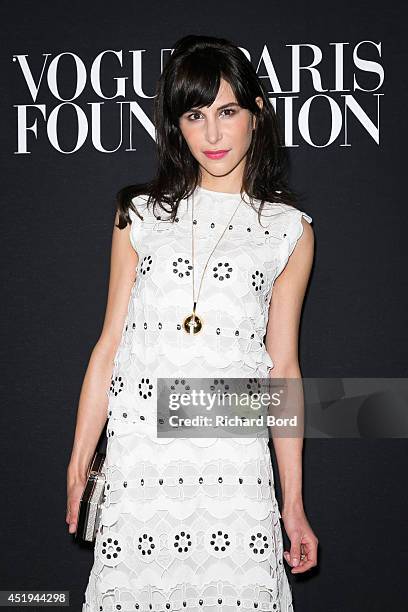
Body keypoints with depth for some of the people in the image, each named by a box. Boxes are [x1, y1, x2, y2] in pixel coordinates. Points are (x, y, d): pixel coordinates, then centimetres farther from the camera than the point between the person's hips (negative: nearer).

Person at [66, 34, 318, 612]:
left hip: (236, 462, 0)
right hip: (138, 460, 1)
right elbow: (109, 345, 9)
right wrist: (79, 464, 5)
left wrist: (294, 503, 6)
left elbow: (283, 367, 8)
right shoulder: (141, 214, 9)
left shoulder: (289, 230, 7)